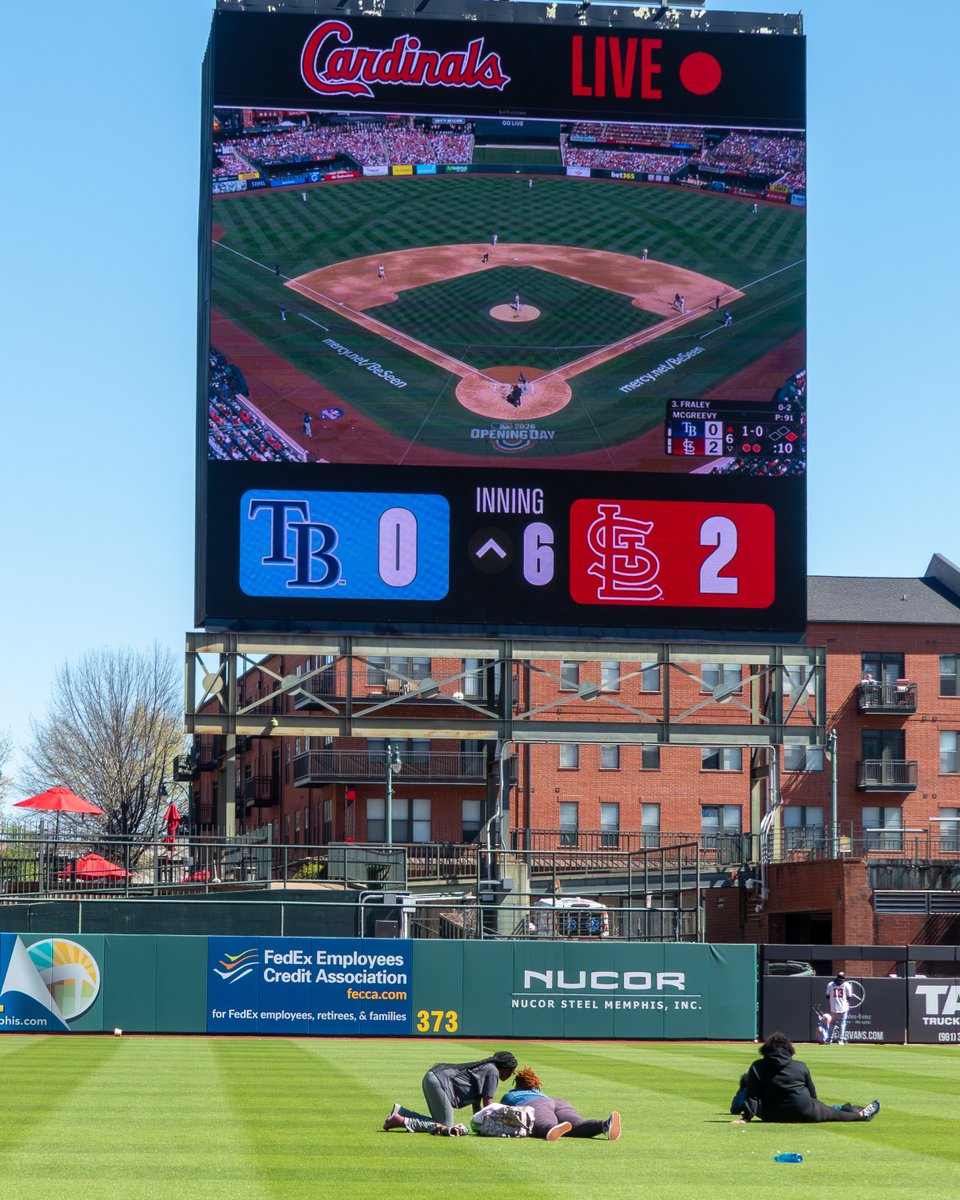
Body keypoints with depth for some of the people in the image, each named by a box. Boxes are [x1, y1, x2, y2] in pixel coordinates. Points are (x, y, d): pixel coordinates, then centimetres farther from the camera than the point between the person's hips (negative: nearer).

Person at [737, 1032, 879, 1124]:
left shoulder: (756, 1067, -3)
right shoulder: (801, 1066, -1)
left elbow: (752, 1095, -10)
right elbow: (812, 1093, 10)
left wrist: (747, 1117, -10)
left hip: (772, 1116, 1)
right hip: (804, 1114, -1)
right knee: (835, 1113, 21)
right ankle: (862, 1115, 42)